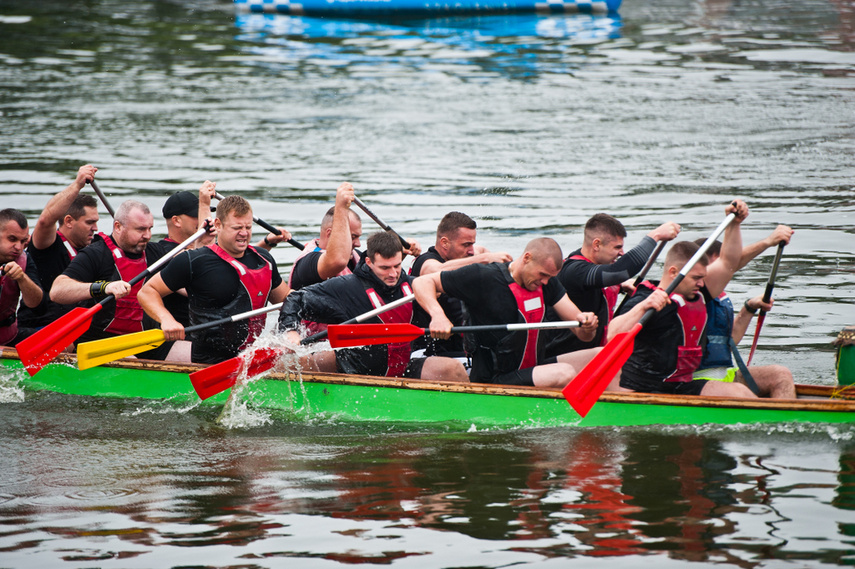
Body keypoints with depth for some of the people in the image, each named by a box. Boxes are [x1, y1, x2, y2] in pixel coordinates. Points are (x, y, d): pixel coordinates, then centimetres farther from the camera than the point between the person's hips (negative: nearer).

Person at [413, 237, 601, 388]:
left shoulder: (547, 281, 7)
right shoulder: (484, 278, -11)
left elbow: (582, 334, 8)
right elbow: (422, 283, -8)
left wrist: (587, 325, -18)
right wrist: (438, 315, -28)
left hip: (534, 368, 8)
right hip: (493, 381, -8)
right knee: (564, 374, -33)